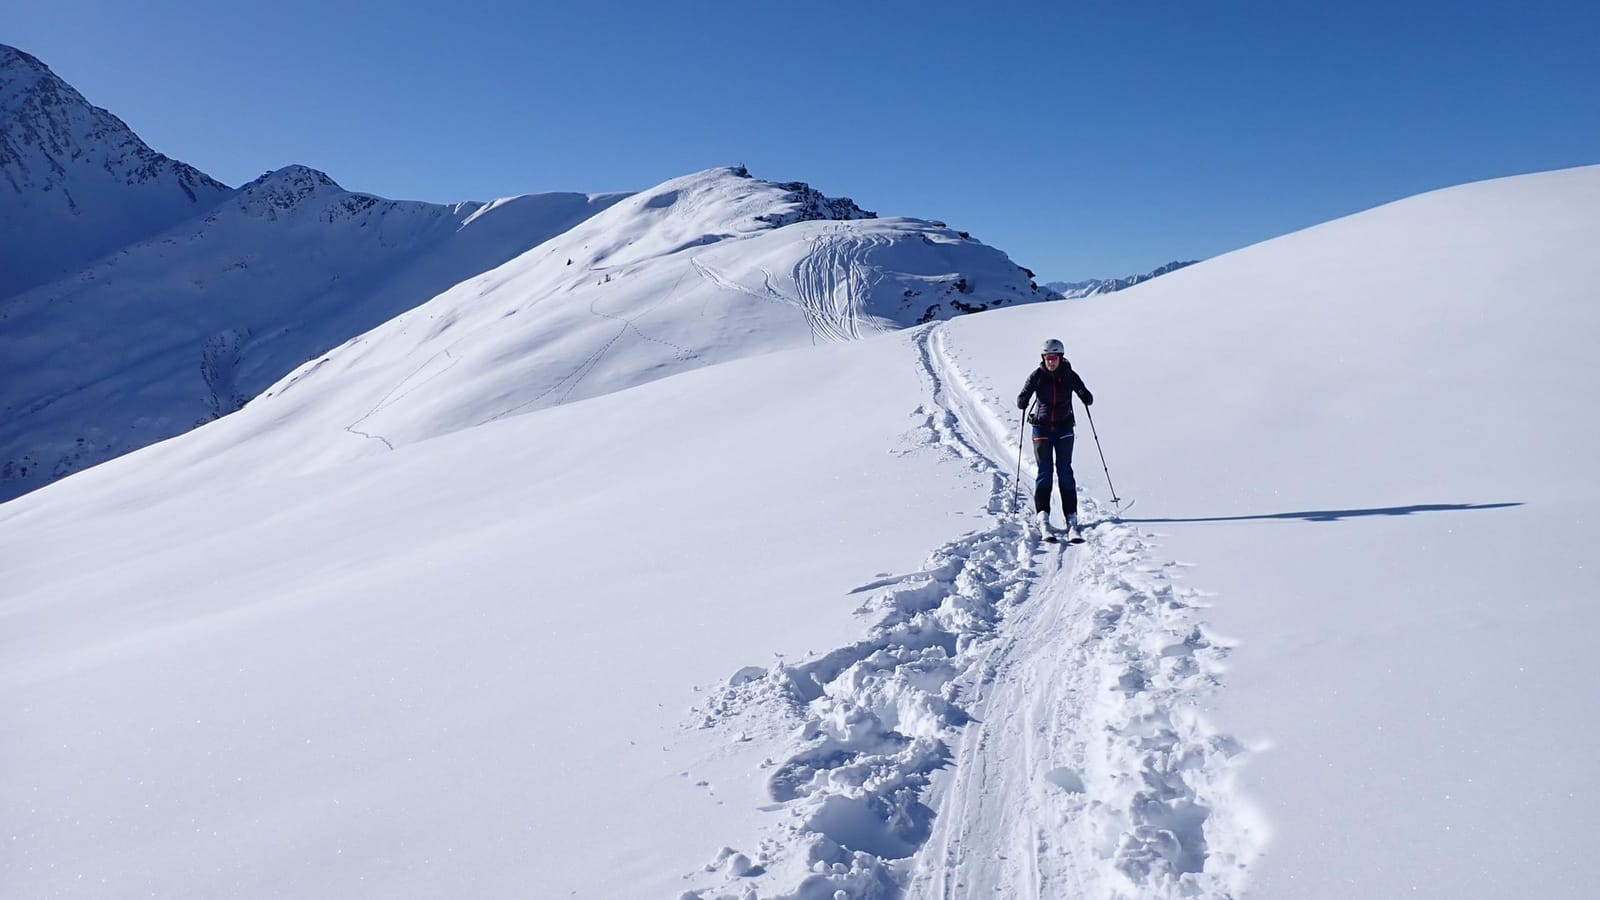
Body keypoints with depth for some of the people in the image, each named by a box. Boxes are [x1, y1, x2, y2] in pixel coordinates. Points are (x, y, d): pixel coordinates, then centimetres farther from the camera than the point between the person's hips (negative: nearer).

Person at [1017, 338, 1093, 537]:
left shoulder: (1069, 376, -2)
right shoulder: (1037, 376, -4)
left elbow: (1086, 396, -2)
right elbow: (1022, 398, -9)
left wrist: (1086, 398, -24)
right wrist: (1022, 402, -31)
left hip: (1064, 427, 1)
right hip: (1041, 427, 0)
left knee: (1065, 471, -2)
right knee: (1044, 471, -5)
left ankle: (1071, 519, -2)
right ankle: (1042, 518, -7)